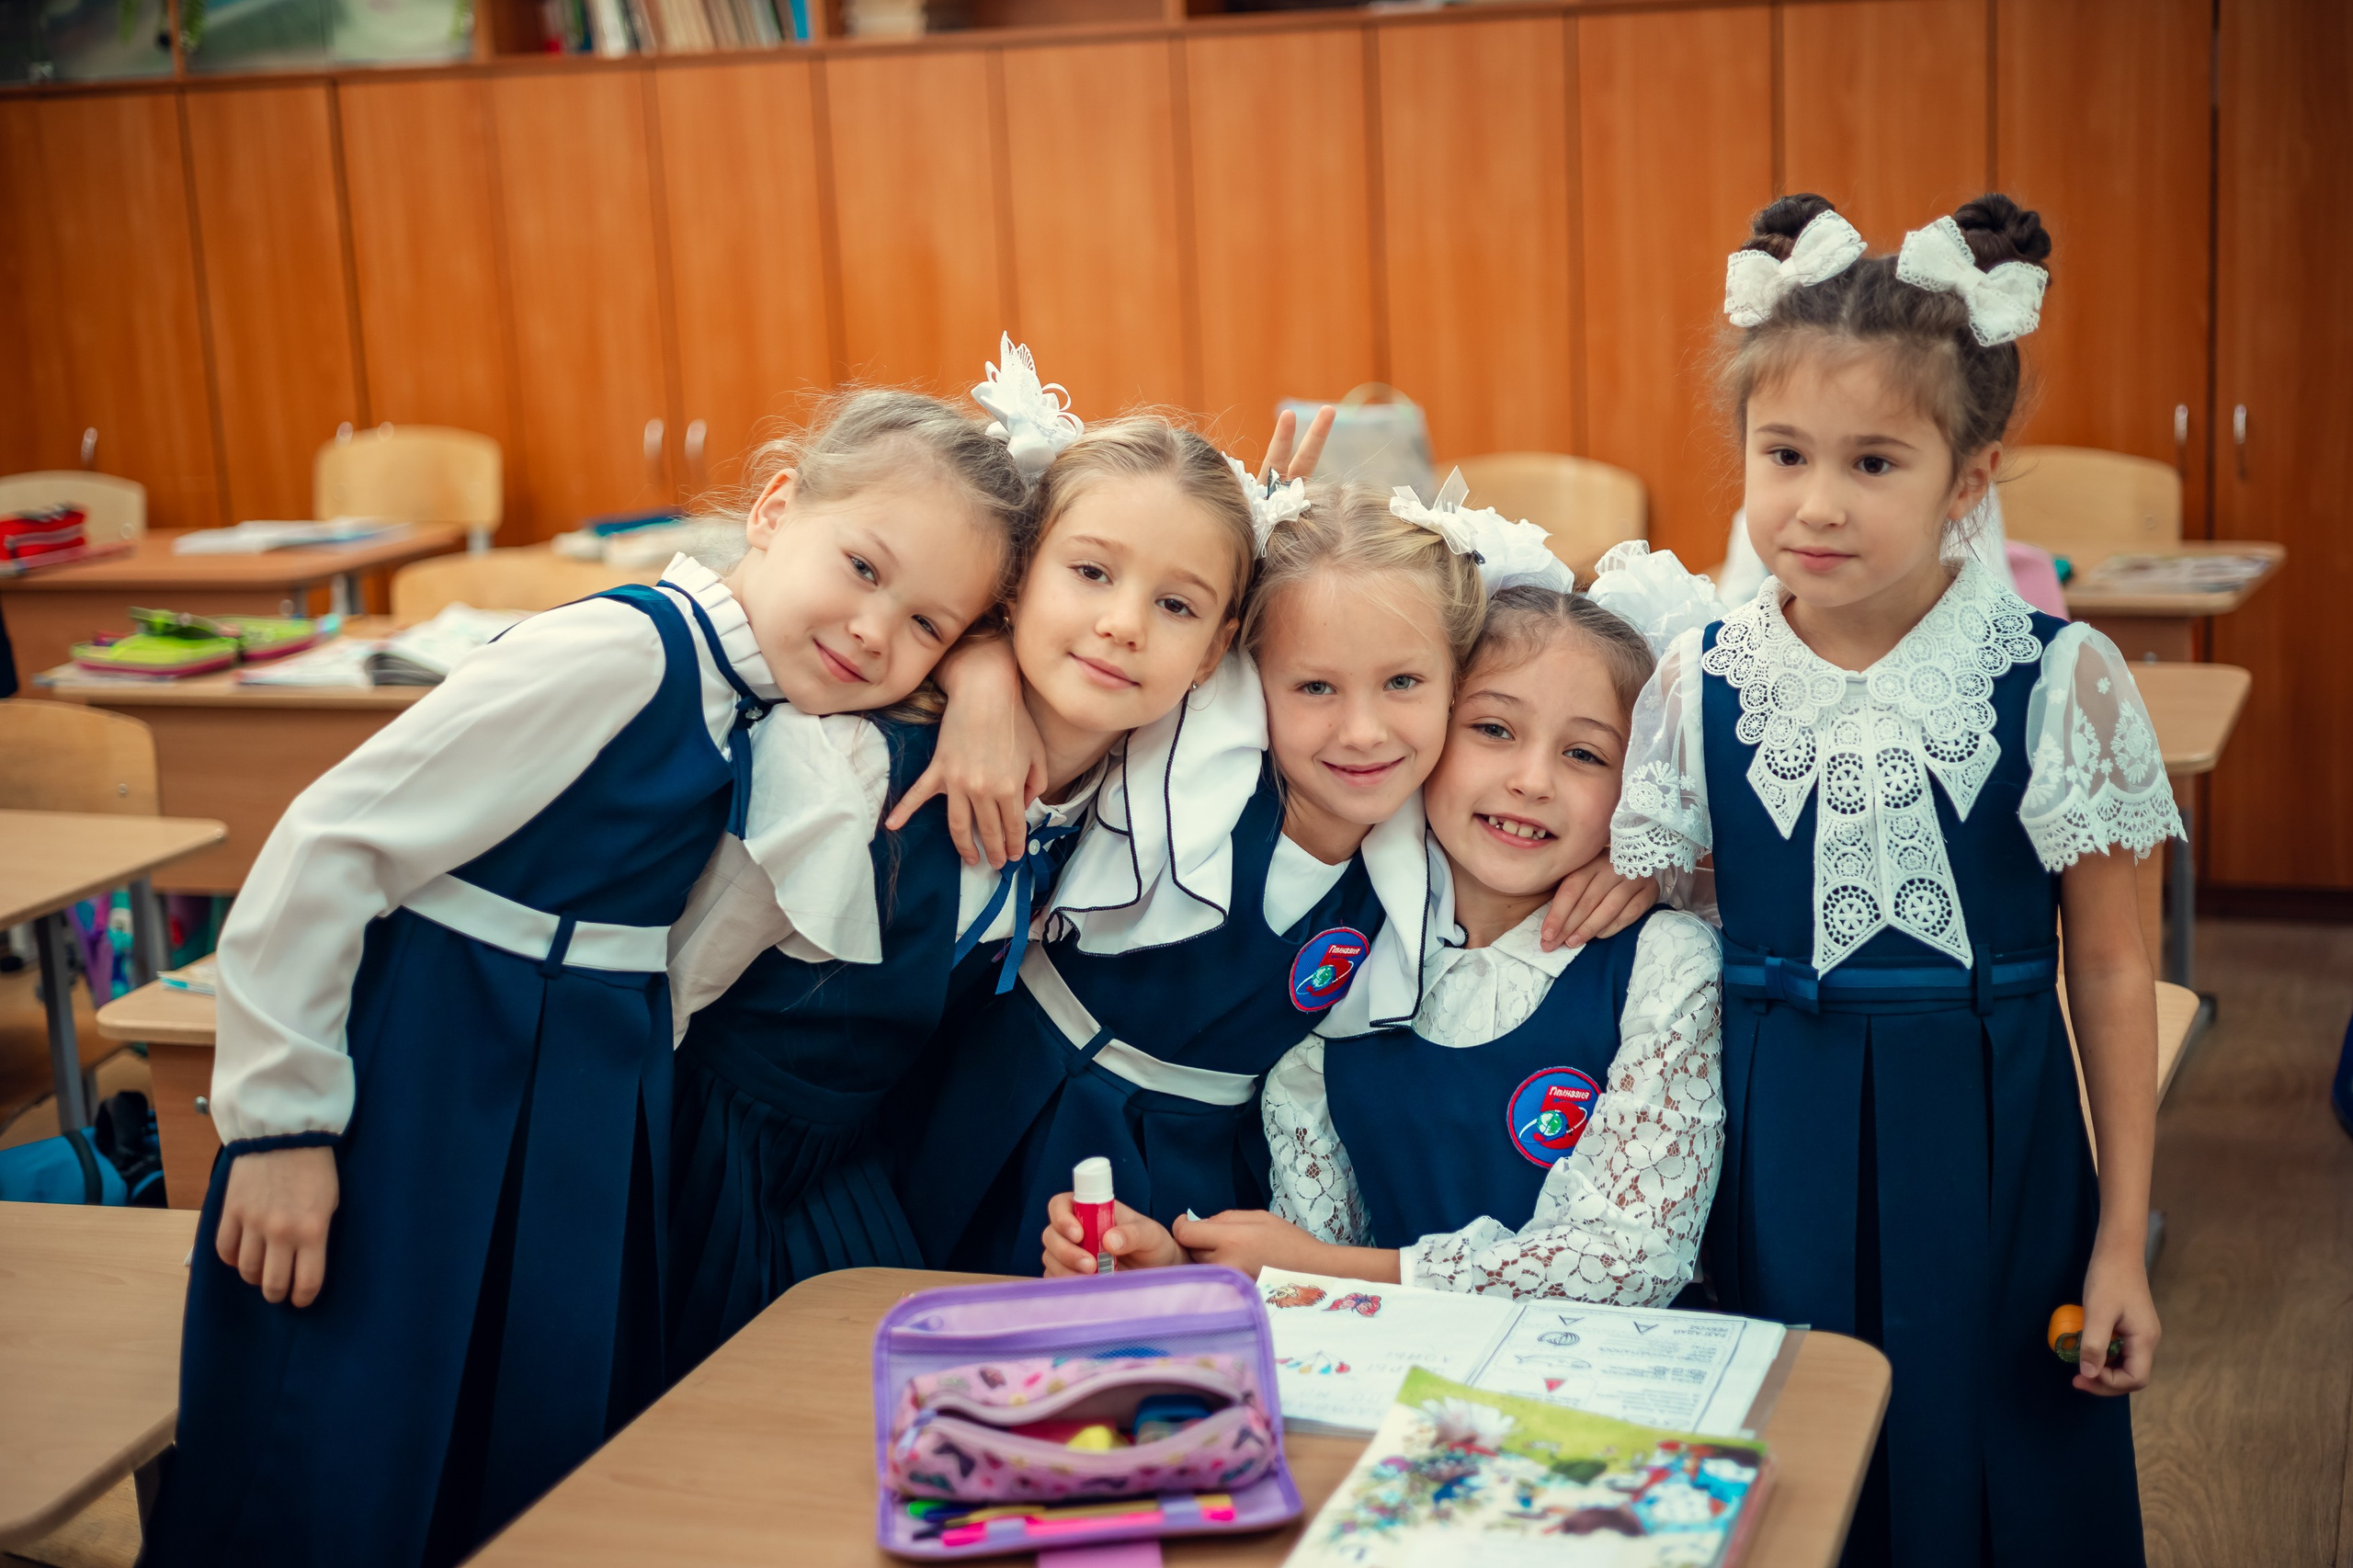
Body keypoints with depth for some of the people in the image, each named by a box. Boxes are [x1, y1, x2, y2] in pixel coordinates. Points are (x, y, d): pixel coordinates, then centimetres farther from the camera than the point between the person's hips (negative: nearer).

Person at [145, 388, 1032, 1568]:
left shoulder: (776, 709, 4)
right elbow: (332, 843, -20)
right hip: (424, 1076, -8)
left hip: (596, 1108, 8)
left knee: (564, 1457, 14)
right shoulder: (626, 651, -21)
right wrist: (284, 1120, -16)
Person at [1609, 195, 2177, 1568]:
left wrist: (2121, 1239, -1)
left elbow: (2110, 969, -3)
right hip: (1776, 1163, 2)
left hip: (1991, 1150, -1)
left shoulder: (2057, 679, -10)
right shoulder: (1700, 684, -5)